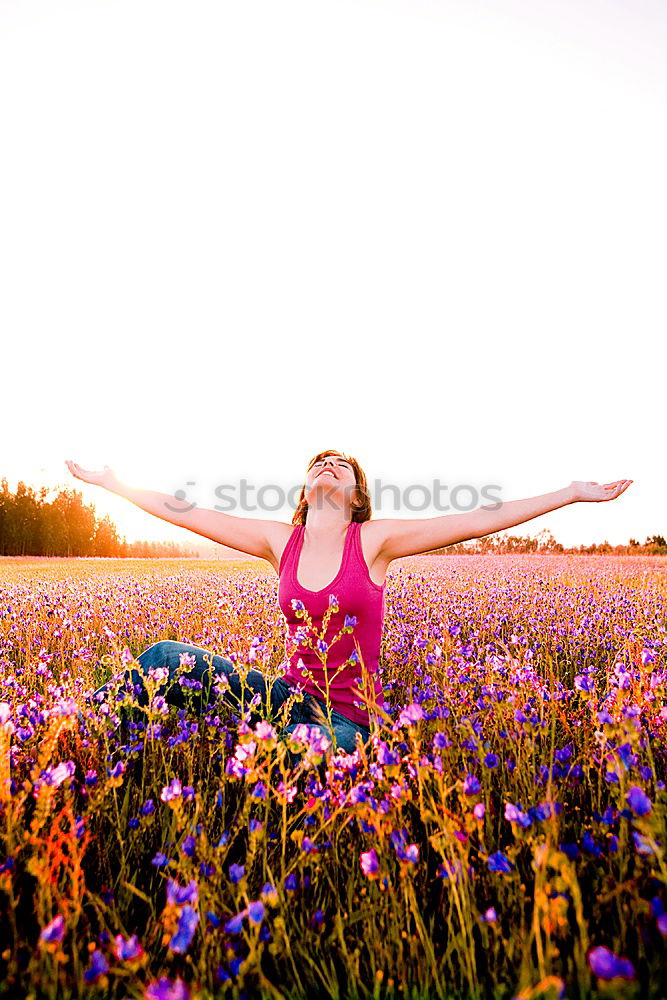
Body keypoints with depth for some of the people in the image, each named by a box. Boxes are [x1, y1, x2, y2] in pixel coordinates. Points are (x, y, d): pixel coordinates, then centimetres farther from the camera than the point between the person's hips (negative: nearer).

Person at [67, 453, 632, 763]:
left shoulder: (375, 540, -6)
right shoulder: (280, 540, 3)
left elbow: (480, 518, -11)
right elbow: (185, 511, 6)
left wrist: (574, 493, -12)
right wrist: (112, 483, 11)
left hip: (347, 717, -2)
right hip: (289, 694, 2)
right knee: (167, 658, -18)